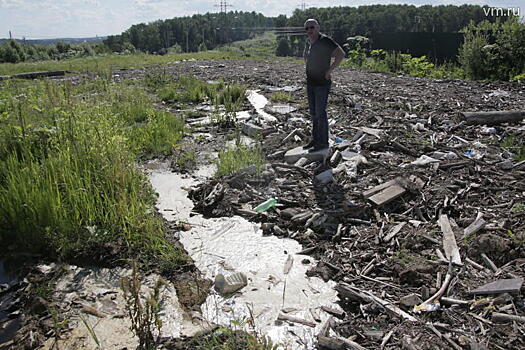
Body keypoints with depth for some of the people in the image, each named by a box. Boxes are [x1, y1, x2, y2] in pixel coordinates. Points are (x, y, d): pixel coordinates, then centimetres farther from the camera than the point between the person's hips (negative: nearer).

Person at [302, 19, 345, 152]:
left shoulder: (325, 41, -14)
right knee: (313, 112, 12)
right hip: (310, 82, 8)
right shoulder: (309, 42, 10)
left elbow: (341, 54, -23)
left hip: (322, 83, -8)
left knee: (320, 112, -6)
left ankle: (323, 142, 3)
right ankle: (315, 139, 23)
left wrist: (329, 70, -20)